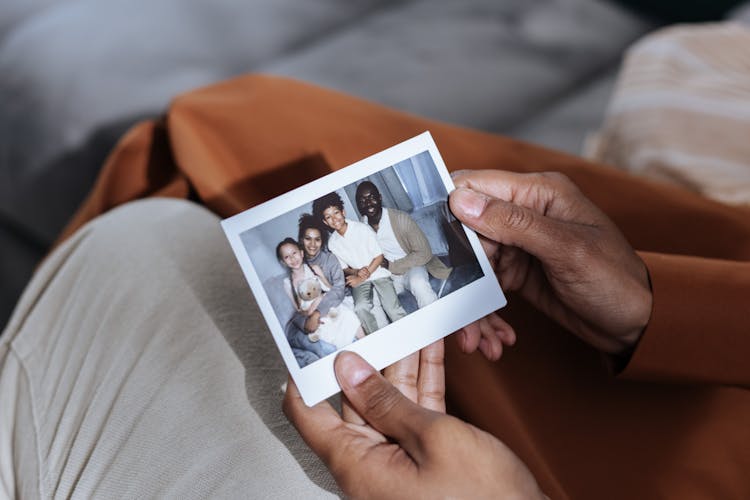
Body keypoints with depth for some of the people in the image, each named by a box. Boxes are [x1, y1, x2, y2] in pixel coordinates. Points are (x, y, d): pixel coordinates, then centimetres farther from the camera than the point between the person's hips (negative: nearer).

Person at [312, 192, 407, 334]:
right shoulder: (332, 243, 1)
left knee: (392, 309, -23)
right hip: (358, 279, 2)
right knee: (361, 308, -28)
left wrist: (363, 276, -12)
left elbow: (379, 256, -6)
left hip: (378, 273, -2)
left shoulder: (363, 229, -9)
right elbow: (343, 268, 10)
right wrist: (357, 272, -11)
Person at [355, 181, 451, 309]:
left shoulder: (401, 218, -16)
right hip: (385, 277, 4)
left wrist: (392, 266, -19)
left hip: (410, 267, -3)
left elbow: (424, 253, -15)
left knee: (418, 282, -36)